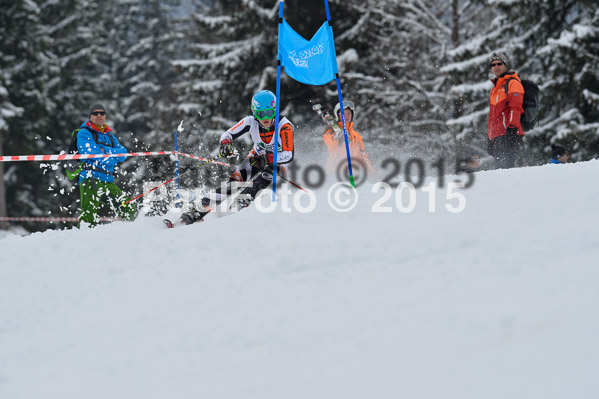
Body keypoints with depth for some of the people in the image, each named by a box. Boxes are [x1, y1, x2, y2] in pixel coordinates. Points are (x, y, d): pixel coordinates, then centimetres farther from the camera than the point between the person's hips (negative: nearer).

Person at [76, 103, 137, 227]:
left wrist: (105, 150, -7)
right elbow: (92, 152, -11)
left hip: (108, 183, 7)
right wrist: (113, 159, 1)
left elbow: (123, 153, 10)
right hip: (91, 180, -7)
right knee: (90, 218, -22)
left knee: (130, 211, 4)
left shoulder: (110, 136, 24)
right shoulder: (84, 133, 4)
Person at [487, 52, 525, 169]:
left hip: (508, 134, -9)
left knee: (505, 166, -20)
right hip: (496, 137, 9)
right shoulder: (494, 88, 27)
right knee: (500, 165, 4)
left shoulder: (513, 83, 0)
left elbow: (515, 107, -13)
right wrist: (490, 138, 26)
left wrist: (512, 127, -25)